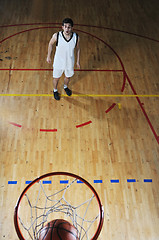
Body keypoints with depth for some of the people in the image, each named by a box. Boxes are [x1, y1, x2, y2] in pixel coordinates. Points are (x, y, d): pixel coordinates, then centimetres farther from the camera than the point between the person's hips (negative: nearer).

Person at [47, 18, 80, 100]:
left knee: (68, 76, 27)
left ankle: (65, 87, 61)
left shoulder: (76, 37, -21)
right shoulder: (56, 36, -26)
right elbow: (50, 44, -5)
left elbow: (78, 49, -2)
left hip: (70, 62, 2)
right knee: (56, 78, 20)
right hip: (58, 62, -2)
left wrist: (78, 61, 4)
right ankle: (55, 90, 51)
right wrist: (48, 56, 3)